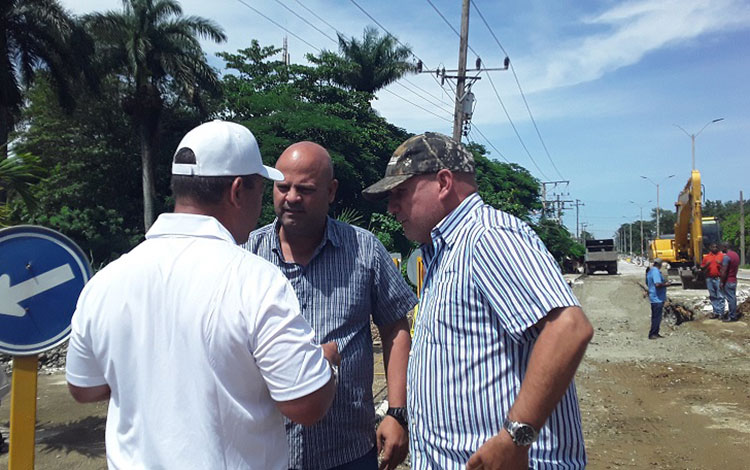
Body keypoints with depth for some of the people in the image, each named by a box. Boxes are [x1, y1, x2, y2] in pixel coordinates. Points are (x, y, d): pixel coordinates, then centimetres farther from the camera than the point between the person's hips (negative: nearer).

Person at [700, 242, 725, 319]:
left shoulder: (722, 255, 3)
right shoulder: (706, 256, 10)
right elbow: (702, 268, 12)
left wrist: (721, 264, -16)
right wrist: (706, 265, -9)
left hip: (719, 278, -3)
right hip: (709, 279, 3)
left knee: (720, 296, -5)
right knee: (713, 296, 7)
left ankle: (721, 313, -1)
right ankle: (716, 312, 13)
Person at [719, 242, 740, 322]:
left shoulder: (726, 256, -19)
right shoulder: (736, 254, 9)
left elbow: (724, 271, -21)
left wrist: (721, 282, -16)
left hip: (728, 281, -9)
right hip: (734, 280, 9)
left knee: (730, 298, -4)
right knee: (733, 297, 14)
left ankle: (732, 317, 0)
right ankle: (734, 314, 21)